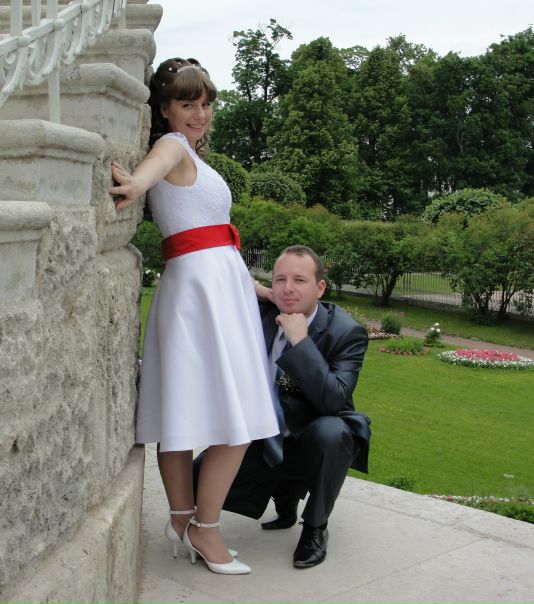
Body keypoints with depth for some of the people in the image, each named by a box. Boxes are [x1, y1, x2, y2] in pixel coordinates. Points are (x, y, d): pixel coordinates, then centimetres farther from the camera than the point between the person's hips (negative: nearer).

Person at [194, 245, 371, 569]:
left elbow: (334, 400, -32)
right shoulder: (261, 315, -5)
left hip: (319, 444, -4)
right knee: (202, 477, -12)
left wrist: (301, 341, -34)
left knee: (329, 431, -39)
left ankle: (316, 528, -12)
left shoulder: (347, 332, -17)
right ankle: (286, 493, 17)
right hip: (269, 442, 4)